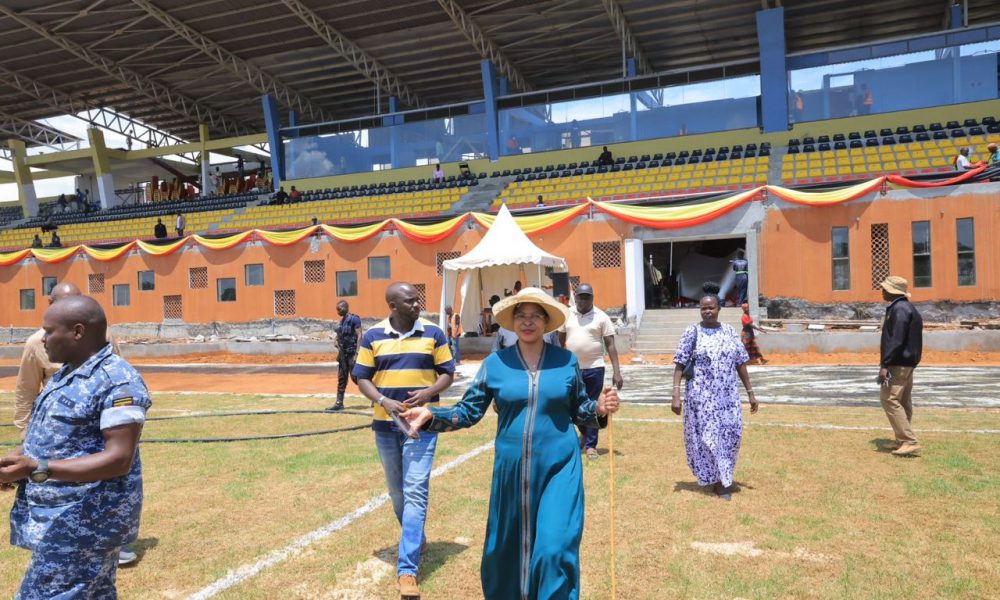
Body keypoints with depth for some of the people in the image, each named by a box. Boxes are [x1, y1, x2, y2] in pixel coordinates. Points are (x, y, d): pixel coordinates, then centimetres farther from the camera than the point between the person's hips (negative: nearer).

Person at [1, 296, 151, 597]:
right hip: (65, 518, 9)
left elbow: (119, 460, -25)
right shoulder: (64, 375, 12)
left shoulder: (117, 380, -20)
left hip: (84, 522, -9)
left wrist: (37, 470, -28)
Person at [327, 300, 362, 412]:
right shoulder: (342, 321, 13)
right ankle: (339, 403, 14)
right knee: (341, 379, 9)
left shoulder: (354, 319, -12)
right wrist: (339, 352, 15)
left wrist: (356, 353, -21)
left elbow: (359, 336, -16)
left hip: (352, 353, -8)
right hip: (343, 353, 8)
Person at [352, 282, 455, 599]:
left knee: (415, 492, -10)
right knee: (397, 491, 16)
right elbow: (362, 377, 2)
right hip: (386, 424, 3)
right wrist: (383, 401, -15)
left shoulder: (433, 333, -2)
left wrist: (429, 392, -17)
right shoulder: (373, 336, 0)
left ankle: (407, 570, -9)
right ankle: (416, 539, 41)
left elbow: (447, 373, 3)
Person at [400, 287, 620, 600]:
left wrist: (599, 409, -11)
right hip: (512, 468, 1)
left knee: (555, 548, -6)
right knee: (508, 545, 15)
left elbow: (578, 409, 9)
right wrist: (432, 416, -12)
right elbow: (469, 411, 2)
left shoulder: (566, 360, 0)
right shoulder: (495, 363, -1)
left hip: (559, 467, -1)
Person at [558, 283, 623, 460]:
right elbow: (560, 341, 12)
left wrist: (616, 371, -13)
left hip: (594, 368, -3)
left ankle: (590, 445, 14)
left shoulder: (601, 317, -5)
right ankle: (584, 433, 39)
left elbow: (610, 344, -6)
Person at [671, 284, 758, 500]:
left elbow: (740, 364, 10)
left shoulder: (729, 331, 6)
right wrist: (676, 394, -14)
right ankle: (717, 479, 18)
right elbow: (680, 365, -6)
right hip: (701, 395, -3)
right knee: (706, 436, 3)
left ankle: (723, 476, 21)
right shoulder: (692, 332, -4)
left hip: (727, 395, 3)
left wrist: (750, 392, 8)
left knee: (731, 434, 2)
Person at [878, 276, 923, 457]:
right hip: (906, 362, 11)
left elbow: (896, 340, -23)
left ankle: (910, 442, -11)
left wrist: (884, 364, -24)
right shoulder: (905, 307, 16)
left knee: (889, 399, -11)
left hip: (898, 363, -11)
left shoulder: (900, 309, -16)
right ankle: (904, 441, 18)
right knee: (903, 402, 13)